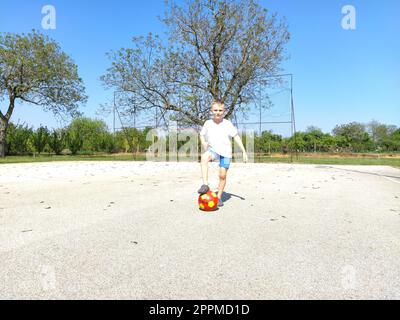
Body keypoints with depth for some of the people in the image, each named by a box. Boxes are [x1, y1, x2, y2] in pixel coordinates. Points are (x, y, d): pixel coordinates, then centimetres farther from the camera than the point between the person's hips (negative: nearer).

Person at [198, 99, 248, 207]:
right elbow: (202, 135, 14)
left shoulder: (228, 124, -7)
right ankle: (205, 185, -32)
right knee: (204, 157, -34)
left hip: (226, 152, 0)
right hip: (213, 150, 1)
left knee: (222, 175, -1)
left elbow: (236, 137, -3)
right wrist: (204, 143, -8)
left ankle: (219, 197, 19)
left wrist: (244, 151, -4)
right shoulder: (208, 123, -1)